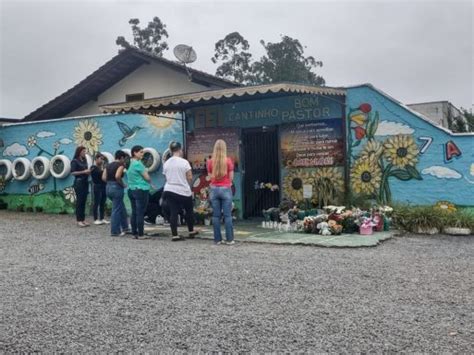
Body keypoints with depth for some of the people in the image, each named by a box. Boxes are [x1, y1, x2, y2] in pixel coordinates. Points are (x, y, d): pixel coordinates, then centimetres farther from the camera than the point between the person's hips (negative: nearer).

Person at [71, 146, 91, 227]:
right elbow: (72, 172, -13)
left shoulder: (84, 160, 14)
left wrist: (88, 172, 4)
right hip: (79, 182, -7)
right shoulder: (75, 161, -6)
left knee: (84, 201, 8)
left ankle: (83, 219, 13)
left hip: (85, 182, 7)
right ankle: (79, 220, 2)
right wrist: (83, 172, -17)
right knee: (79, 201, -3)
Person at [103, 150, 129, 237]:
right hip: (116, 188, -8)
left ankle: (125, 227, 28)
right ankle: (115, 232, 7)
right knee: (116, 210, 1)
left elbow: (103, 178, 7)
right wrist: (123, 184, -11)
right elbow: (117, 176, -26)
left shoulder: (109, 165, 13)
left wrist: (110, 182, 12)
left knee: (122, 208, 20)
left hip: (108, 187, 8)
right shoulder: (120, 165, -9)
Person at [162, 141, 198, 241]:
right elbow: (190, 178, -10)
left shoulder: (166, 163, 4)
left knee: (173, 212, 4)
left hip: (169, 190, 4)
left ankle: (174, 235, 3)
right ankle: (191, 231, 26)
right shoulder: (184, 162, -11)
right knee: (189, 211, 14)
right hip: (183, 191, -4)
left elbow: (167, 177, 10)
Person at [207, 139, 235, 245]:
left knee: (216, 215, 6)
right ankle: (229, 239, 3)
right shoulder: (228, 161, -6)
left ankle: (217, 239, 9)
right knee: (227, 215, 2)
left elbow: (210, 176, 5)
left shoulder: (210, 161, 0)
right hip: (226, 189, -2)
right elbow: (231, 177, -2)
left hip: (214, 189, 2)